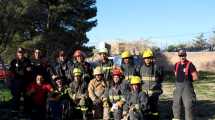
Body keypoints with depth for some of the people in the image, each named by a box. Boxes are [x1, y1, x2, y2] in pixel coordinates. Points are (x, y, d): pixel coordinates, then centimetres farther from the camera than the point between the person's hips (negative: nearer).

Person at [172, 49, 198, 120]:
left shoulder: (190, 65, -11)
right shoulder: (177, 65, 7)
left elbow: (195, 77, -9)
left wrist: (188, 80, 0)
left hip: (187, 87, -6)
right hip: (178, 87, 6)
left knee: (188, 105, -5)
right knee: (176, 104, 13)